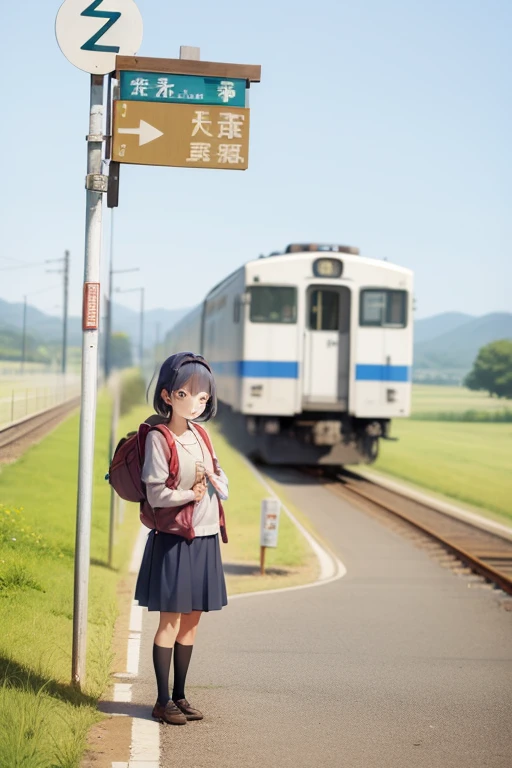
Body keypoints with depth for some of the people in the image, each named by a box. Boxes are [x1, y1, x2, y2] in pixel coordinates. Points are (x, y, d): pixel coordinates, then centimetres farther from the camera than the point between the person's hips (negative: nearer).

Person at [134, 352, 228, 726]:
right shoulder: (159, 438, -11)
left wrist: (215, 482, -8)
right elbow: (156, 493, -15)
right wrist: (190, 494, -22)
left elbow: (223, 485, 12)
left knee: (192, 619, 11)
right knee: (171, 621, -1)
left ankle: (180, 695, 20)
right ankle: (163, 701, 7)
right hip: (173, 539, -7)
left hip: (205, 539, 7)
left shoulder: (201, 435, 9)